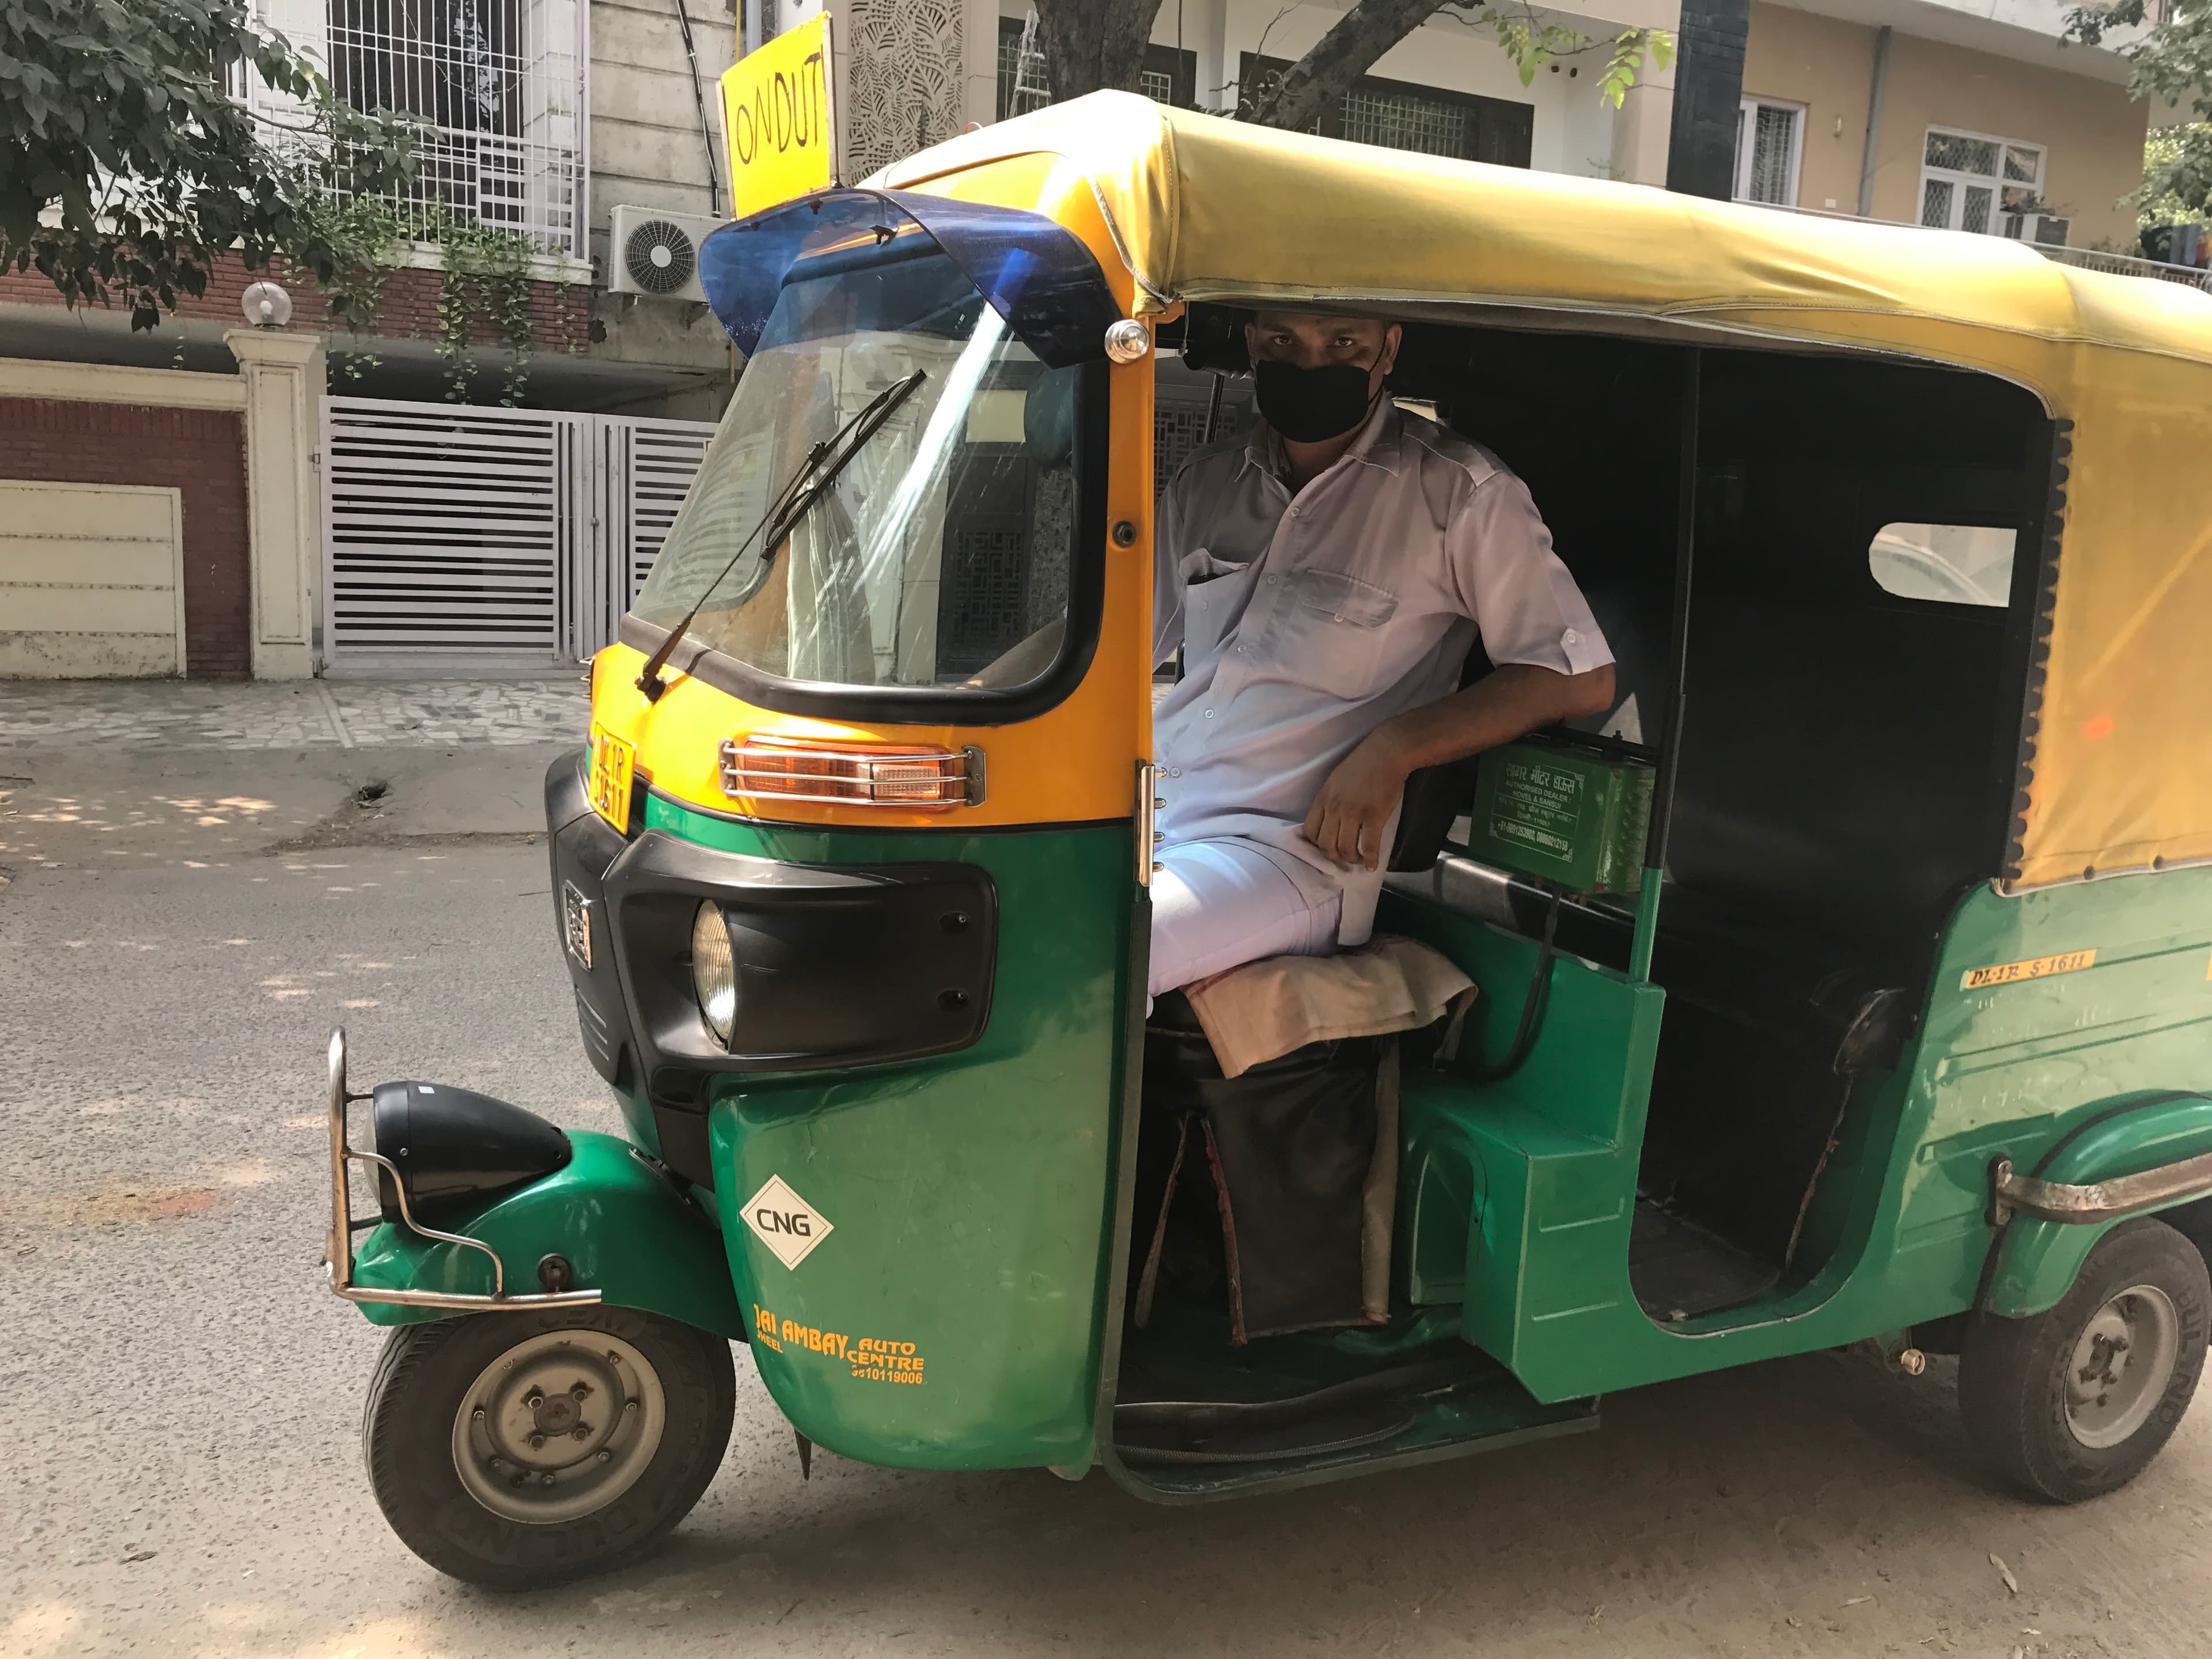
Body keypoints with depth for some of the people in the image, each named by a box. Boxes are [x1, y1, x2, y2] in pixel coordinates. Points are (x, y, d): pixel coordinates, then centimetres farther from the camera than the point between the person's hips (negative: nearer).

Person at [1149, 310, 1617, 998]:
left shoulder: (1459, 493, -2)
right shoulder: (1205, 483, 15)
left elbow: (1583, 679, -6)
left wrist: (1395, 747, -17)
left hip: (1295, 842, -6)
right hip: (1150, 804, 6)